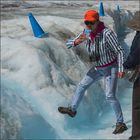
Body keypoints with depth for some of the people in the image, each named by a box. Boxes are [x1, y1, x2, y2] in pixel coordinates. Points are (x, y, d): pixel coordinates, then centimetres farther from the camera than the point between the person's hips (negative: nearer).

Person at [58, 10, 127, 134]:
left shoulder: (107, 33, -30)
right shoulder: (87, 32, -11)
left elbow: (119, 51, -23)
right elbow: (68, 44, -8)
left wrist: (121, 69, -30)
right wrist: (76, 42, -31)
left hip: (111, 67, -7)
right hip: (98, 68, 7)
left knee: (110, 96, -12)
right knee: (82, 86, 17)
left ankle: (121, 123, 1)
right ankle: (72, 109, 36)